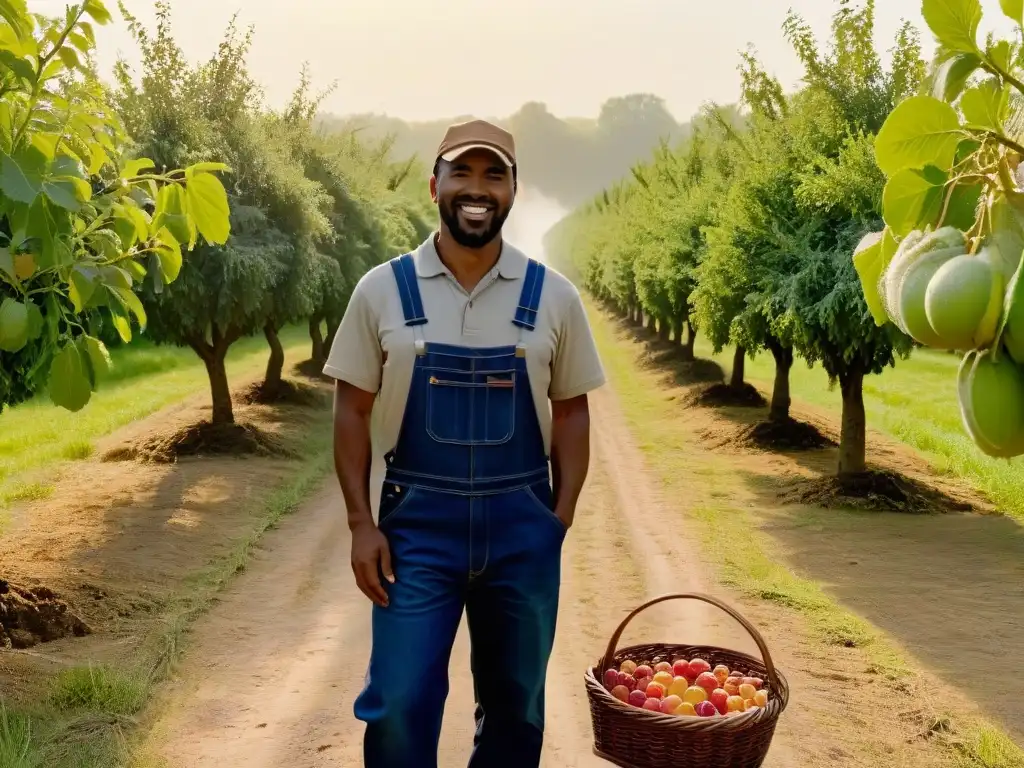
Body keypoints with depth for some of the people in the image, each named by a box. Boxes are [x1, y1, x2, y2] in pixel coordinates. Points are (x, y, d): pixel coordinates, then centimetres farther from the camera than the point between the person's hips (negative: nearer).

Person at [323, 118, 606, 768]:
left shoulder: (553, 296, -1)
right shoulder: (383, 289, -3)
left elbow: (571, 409, 5)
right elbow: (353, 409, 1)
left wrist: (561, 518, -1)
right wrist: (361, 522, -4)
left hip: (523, 524, 2)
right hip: (416, 521, -1)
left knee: (515, 702, 16)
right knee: (399, 703, 1)